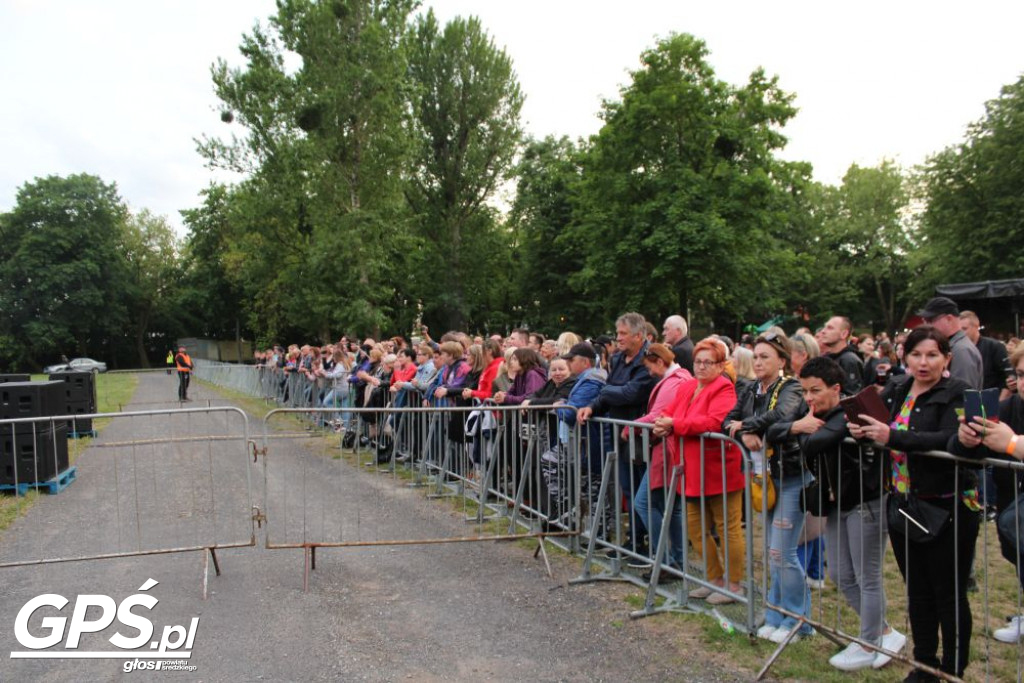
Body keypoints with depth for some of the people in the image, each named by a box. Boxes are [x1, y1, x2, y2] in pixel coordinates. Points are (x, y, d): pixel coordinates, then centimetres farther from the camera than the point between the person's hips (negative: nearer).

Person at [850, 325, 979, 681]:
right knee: (917, 592, 17)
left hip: (946, 509, -6)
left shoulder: (957, 394, -11)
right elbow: (873, 421, 10)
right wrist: (862, 430, -13)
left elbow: (949, 441, -26)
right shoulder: (895, 389, 7)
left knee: (949, 595, 6)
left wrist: (892, 437, -34)